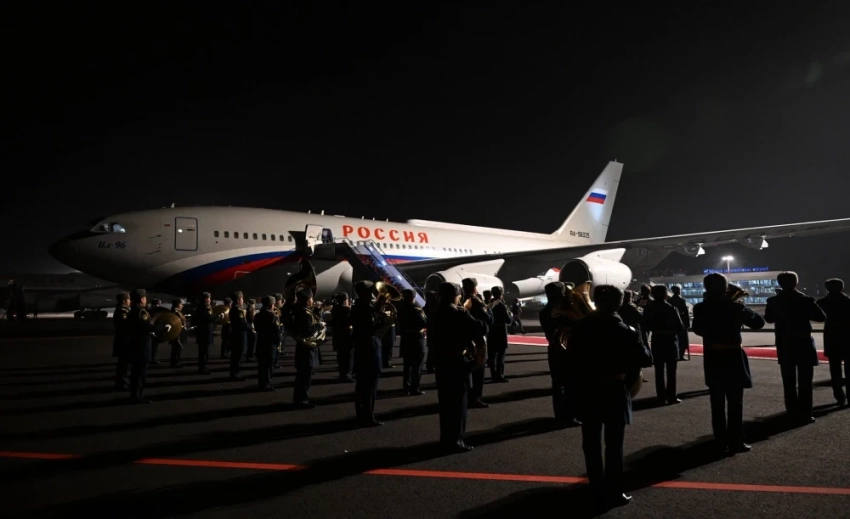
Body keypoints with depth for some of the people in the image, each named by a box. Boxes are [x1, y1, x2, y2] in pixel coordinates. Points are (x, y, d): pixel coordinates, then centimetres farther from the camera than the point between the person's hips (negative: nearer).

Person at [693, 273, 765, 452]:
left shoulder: (701, 308, -4)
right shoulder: (735, 306, -12)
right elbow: (759, 322, 0)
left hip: (712, 360, 3)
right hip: (733, 358, -3)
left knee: (717, 403, 11)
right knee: (735, 403, 5)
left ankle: (721, 442, 16)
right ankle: (735, 442, 8)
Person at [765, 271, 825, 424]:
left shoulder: (773, 301, -4)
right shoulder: (806, 300, -11)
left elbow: (768, 319, 9)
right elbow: (821, 317, -2)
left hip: (784, 345, 3)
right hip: (803, 343, -2)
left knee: (789, 381, 11)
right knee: (805, 381, 4)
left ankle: (792, 412, 14)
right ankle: (804, 414, 3)